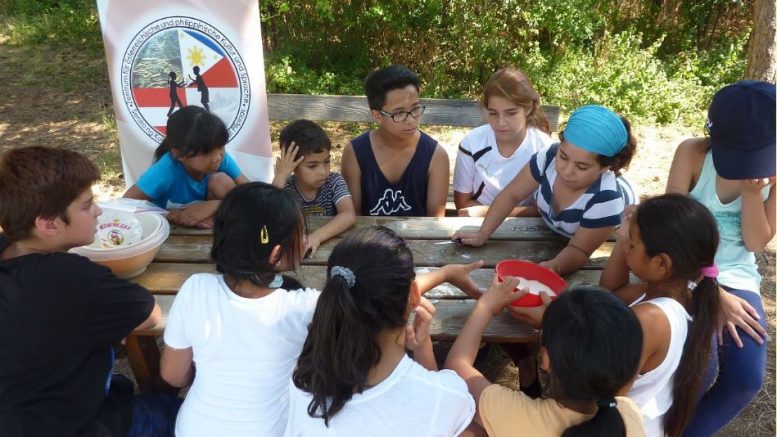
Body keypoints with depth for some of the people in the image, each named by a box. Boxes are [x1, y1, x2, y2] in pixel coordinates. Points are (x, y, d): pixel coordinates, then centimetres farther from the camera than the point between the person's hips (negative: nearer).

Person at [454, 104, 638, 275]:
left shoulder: (607, 199, -40)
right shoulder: (550, 156, -31)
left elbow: (578, 250, -31)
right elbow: (511, 195, -18)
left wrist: (553, 267, -52)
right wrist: (482, 234, -26)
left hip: (603, 243, -1)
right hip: (551, 230, 2)